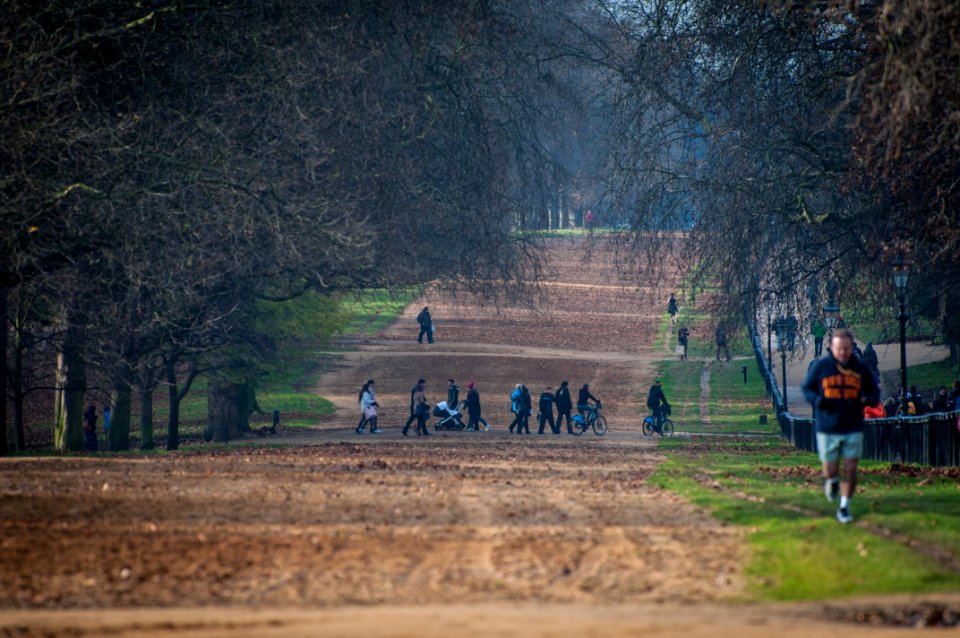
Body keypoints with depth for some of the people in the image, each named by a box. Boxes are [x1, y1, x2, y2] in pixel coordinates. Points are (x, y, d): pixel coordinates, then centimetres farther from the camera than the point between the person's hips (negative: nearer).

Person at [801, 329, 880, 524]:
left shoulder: (860, 369, 2)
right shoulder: (821, 366, -3)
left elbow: (874, 390, 12)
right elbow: (807, 387, 6)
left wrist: (870, 399, -12)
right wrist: (816, 400, -15)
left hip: (853, 429, 1)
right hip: (827, 429, -1)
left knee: (850, 470, -1)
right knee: (830, 470, 3)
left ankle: (844, 508, 13)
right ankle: (831, 481, 40)